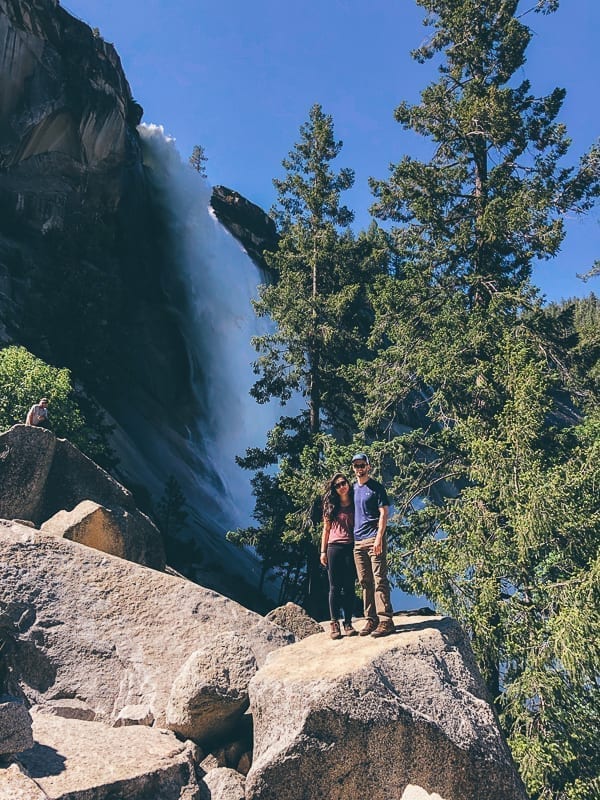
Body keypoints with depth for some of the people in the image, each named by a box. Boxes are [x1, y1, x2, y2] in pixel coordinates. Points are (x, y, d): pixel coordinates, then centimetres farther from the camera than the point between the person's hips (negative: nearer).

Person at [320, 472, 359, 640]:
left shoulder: (355, 505, 7)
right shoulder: (331, 506, 9)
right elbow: (326, 530, 11)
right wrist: (323, 551, 6)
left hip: (351, 548, 0)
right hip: (334, 548, 0)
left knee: (349, 587, 2)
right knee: (335, 587, 1)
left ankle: (348, 623, 8)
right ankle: (335, 624, 4)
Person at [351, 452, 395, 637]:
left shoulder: (376, 487, -1)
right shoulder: (353, 488, 17)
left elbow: (383, 513, -6)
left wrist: (379, 537, -16)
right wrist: (352, 536, 12)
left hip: (374, 540, -6)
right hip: (358, 542, 7)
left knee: (379, 580, -8)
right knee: (365, 582, 8)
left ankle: (385, 620, -7)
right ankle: (371, 619, 14)